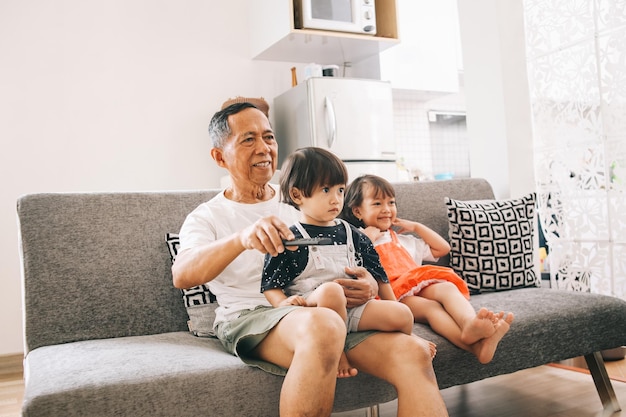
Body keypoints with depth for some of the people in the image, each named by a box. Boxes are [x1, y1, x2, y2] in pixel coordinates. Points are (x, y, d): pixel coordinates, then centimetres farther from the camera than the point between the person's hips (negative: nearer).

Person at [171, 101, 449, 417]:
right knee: (323, 325, -37)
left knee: (413, 352, -25)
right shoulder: (206, 218, 11)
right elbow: (181, 275, -11)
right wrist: (242, 238, -31)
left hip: (333, 311, 4)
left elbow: (348, 264, 22)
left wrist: (367, 286, -5)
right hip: (250, 317, -3)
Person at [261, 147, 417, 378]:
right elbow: (270, 285, -4)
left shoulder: (353, 235, 16)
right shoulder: (290, 240, -1)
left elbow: (377, 275, 20)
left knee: (403, 315, -16)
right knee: (331, 289, -37)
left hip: (353, 308, 5)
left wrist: (393, 306, 16)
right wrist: (283, 302, -24)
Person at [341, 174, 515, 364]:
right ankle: (476, 346, -59)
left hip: (422, 287, 5)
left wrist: (416, 226, 32)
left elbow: (442, 248, 39)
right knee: (430, 307, -35)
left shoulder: (404, 240, 38)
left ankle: (470, 323, -60)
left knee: (447, 287, -29)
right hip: (394, 295, -5)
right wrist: (366, 237, 2)